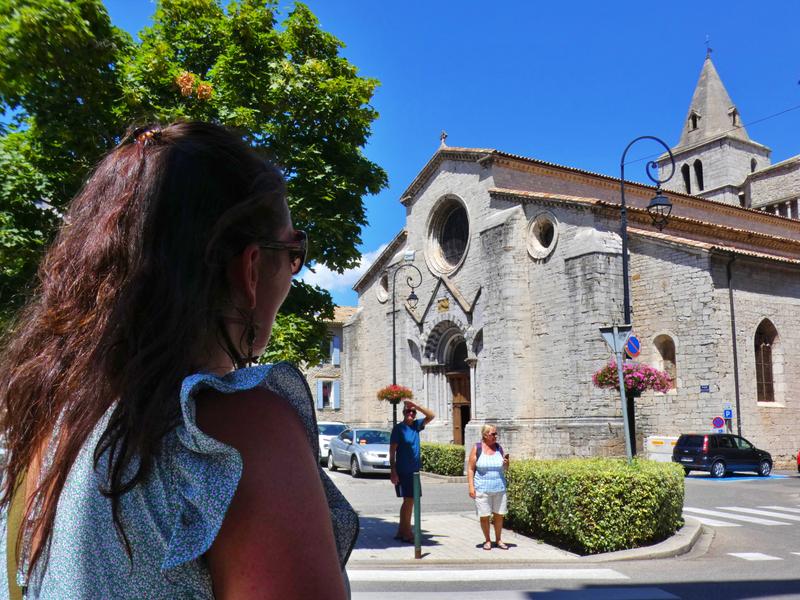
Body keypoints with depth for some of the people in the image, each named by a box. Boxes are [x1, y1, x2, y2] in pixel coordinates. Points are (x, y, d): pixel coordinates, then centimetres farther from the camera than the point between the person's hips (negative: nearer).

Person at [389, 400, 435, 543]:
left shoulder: (416, 425, 7)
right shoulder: (398, 428, -10)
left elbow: (431, 416, 3)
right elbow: (392, 451, -11)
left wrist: (416, 405, -8)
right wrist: (393, 471, -17)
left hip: (414, 470, 7)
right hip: (403, 471, -7)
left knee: (409, 501, 11)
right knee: (408, 500, -4)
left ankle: (401, 532, 20)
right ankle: (407, 533, 5)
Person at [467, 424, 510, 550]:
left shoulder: (499, 448, 5)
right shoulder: (477, 448, -4)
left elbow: (505, 469, 12)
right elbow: (470, 468, -4)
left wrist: (506, 463, -10)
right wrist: (471, 487, -10)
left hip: (499, 488, 3)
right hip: (482, 489, -3)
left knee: (499, 515, 8)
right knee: (484, 516, 3)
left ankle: (498, 540, 22)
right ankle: (487, 540, 19)